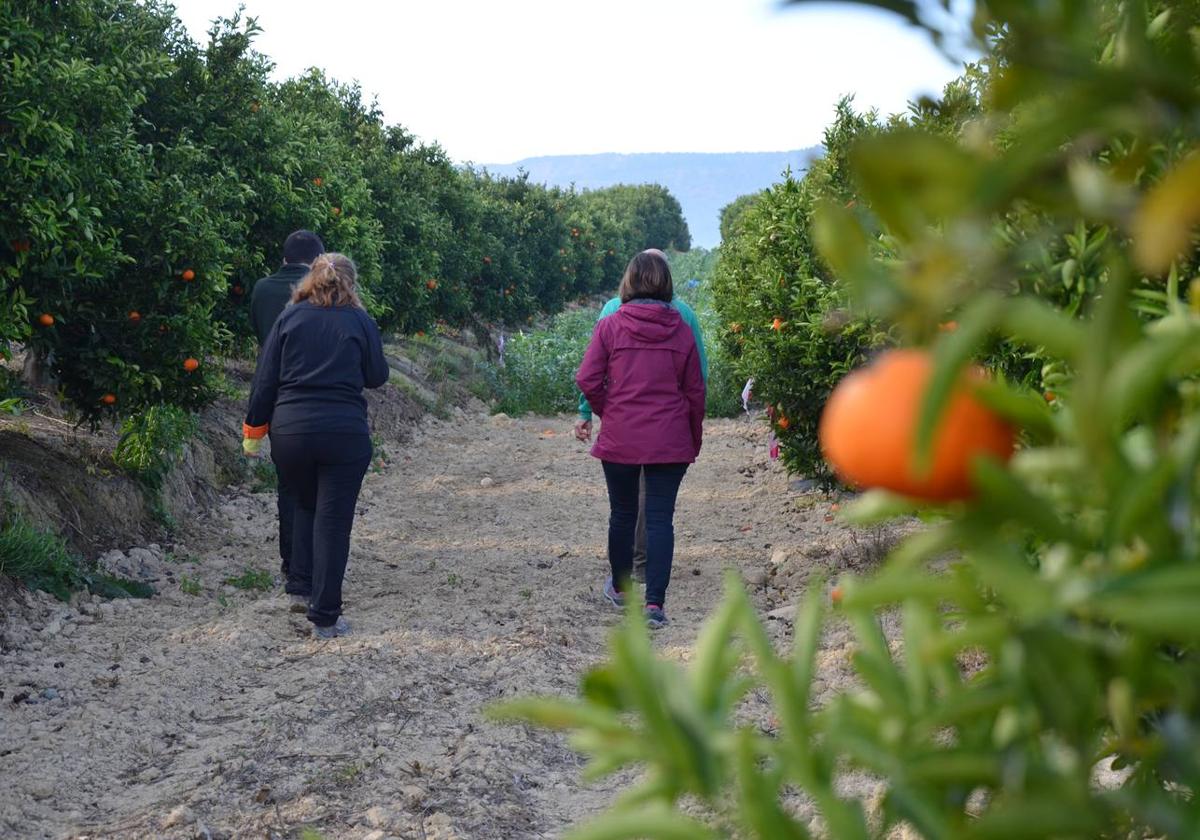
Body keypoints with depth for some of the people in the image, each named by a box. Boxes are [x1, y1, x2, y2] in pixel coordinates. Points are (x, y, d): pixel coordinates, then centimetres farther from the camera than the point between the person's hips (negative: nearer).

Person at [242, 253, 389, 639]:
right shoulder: (360, 322, 2)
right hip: (345, 432, -2)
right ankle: (325, 618, 2)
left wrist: (254, 429, 10)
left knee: (305, 506, 26)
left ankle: (300, 585, 23)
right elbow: (377, 376, 9)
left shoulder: (289, 318, 5)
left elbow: (265, 379, 4)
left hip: (290, 430, 2)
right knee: (333, 522, 2)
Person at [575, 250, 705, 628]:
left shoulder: (610, 326, -5)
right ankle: (655, 603, -6)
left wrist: (607, 412, 8)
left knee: (622, 514, 15)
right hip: (670, 441, 0)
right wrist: (694, 440, 14)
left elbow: (587, 380, -9)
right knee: (660, 518, 1)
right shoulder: (681, 331, -1)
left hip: (620, 439, 0)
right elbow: (695, 391, 4)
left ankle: (620, 589, 34)